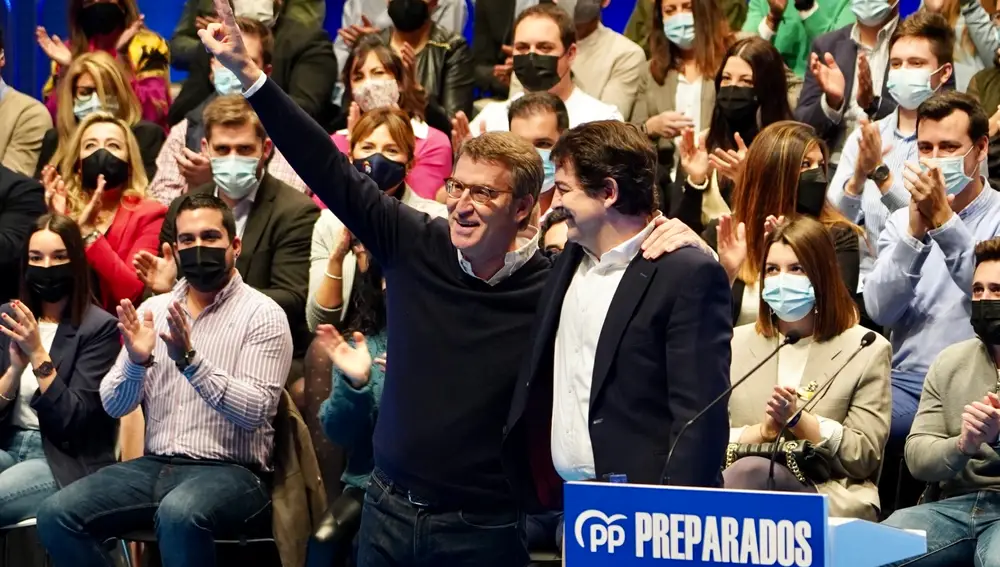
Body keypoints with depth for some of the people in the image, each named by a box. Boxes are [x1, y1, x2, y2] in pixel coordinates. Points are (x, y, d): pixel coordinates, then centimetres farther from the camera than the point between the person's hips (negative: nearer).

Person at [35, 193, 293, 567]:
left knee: (179, 514, -39)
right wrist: (137, 362, -14)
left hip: (231, 471, -5)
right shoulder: (153, 309, 12)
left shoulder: (262, 314, -3)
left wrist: (190, 359, -25)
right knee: (57, 515, -17)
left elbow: (254, 411, -15)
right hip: (155, 465, 5)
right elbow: (113, 406, 7)